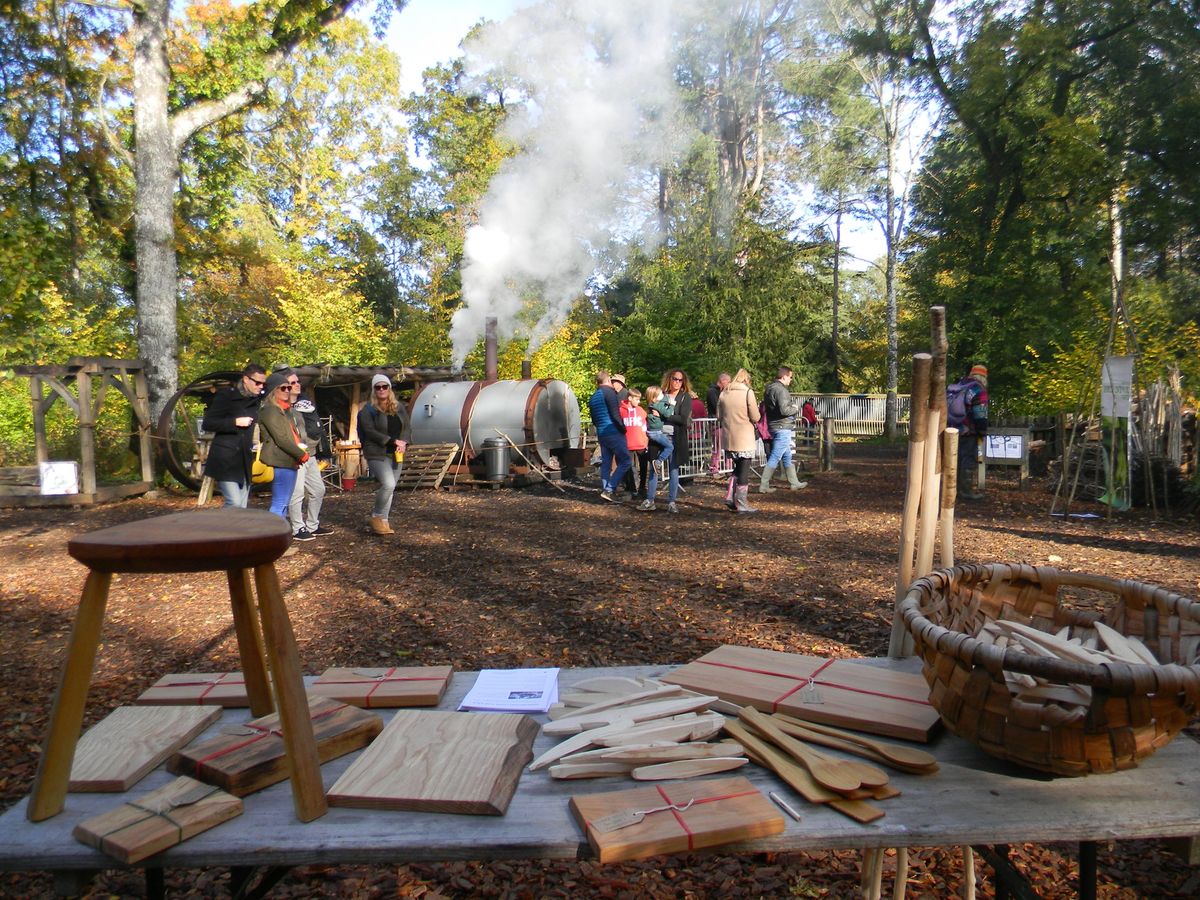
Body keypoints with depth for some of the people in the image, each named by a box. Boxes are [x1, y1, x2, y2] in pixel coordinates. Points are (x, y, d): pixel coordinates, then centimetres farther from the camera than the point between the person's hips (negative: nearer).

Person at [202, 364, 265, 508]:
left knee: (242, 508, 5)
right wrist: (235, 422, -16)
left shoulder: (257, 400, 11)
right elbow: (207, 423, -9)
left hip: (244, 460, 6)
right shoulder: (226, 395, -6)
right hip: (225, 459, -6)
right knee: (234, 504, -17)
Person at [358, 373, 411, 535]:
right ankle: (377, 516, 0)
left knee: (388, 488, 8)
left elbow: (407, 427, 14)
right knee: (388, 484, -20)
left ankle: (382, 521, 16)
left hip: (395, 454, 6)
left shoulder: (399, 407, 12)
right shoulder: (368, 410, -4)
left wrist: (404, 442, -7)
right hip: (377, 454, -6)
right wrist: (393, 441, -18)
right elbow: (370, 432, -13)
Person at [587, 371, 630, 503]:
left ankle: (605, 490, 10)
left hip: (601, 434, 8)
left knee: (606, 463, 11)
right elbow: (615, 414, -16)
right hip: (613, 432, -8)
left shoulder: (593, 397, 16)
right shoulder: (609, 392, -9)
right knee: (626, 461, -6)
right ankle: (608, 490, -13)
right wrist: (623, 427, -5)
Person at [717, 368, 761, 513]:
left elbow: (719, 415, 12)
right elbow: (755, 417, -10)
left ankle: (730, 497, 12)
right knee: (744, 470, 4)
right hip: (744, 439, -5)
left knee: (738, 467, 21)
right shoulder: (748, 392, -9)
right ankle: (741, 504, 8)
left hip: (729, 438, 5)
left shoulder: (724, 393, 6)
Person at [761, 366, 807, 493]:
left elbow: (764, 406, 16)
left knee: (787, 456, 18)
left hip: (773, 426, 10)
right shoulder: (781, 390, -18)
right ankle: (764, 486, -3)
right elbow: (784, 410, -26)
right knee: (775, 457, -6)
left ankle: (794, 483, 27)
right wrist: (796, 408, -6)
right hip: (782, 427, -10)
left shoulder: (770, 388, 13)